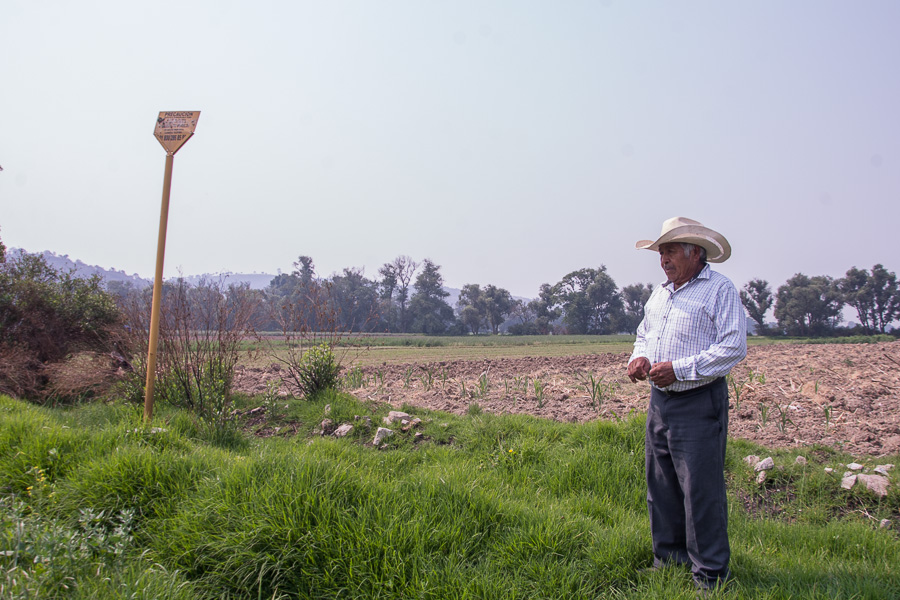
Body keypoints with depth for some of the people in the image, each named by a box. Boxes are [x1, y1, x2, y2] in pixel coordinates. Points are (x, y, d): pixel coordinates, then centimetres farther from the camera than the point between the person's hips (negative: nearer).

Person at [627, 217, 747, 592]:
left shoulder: (720, 290, -9)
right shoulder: (660, 294, 15)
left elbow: (734, 348, -17)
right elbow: (643, 334, 27)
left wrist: (679, 368, -21)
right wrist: (638, 357, 4)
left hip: (699, 403, -8)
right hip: (660, 401, 8)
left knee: (701, 489, -3)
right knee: (660, 484, 13)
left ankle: (710, 574, 11)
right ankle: (668, 558, 28)